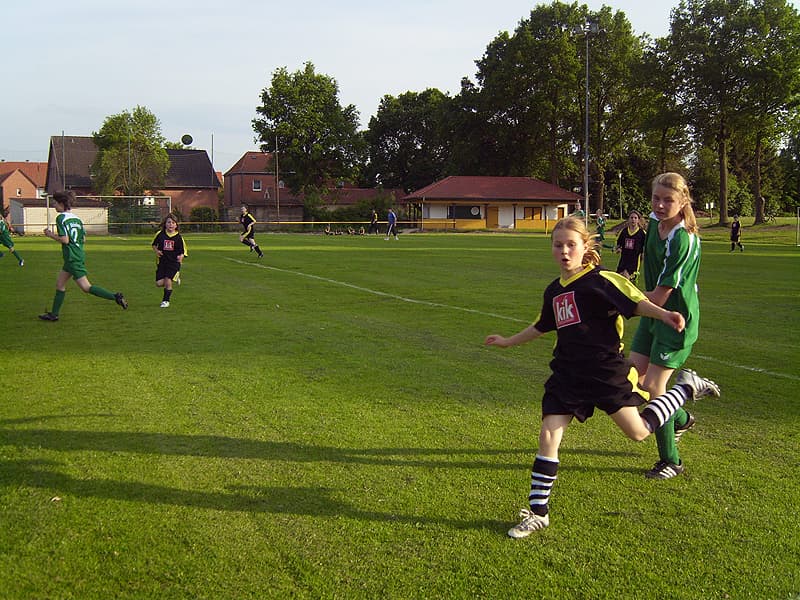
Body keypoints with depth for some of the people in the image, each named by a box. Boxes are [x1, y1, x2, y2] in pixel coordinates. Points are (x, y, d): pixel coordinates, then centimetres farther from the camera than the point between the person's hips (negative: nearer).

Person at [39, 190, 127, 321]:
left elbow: (65, 240, -19)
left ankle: (115, 296, -14)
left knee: (86, 287, -8)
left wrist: (51, 235, -4)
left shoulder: (61, 218, -13)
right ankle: (53, 314, 22)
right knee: (59, 283, 16)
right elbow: (83, 238, 14)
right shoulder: (76, 218, 11)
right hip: (79, 255, 9)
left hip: (72, 258, -9)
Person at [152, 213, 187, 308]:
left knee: (168, 282, -12)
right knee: (159, 283, -3)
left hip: (174, 262, -3)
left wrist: (181, 256, -19)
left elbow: (183, 250, 2)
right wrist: (156, 251, -3)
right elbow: (154, 244, 17)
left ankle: (166, 300, 11)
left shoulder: (178, 237, -5)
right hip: (162, 262, 3)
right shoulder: (160, 234, 0)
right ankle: (174, 279, 29)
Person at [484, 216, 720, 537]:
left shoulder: (599, 280, -9)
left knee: (638, 431, -1)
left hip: (605, 371, -6)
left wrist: (665, 315, -37)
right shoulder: (554, 291, 13)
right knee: (548, 435, -2)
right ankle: (538, 512, 8)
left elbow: (634, 302, -18)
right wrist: (508, 341, 38)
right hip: (567, 375, 6)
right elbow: (541, 326, 30)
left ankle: (686, 387, 23)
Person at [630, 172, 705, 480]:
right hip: (652, 313, 8)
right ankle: (681, 419, 36)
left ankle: (670, 460, 10)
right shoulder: (654, 221, 0)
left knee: (653, 385, -8)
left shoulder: (683, 240, -25)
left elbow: (660, 297, -23)